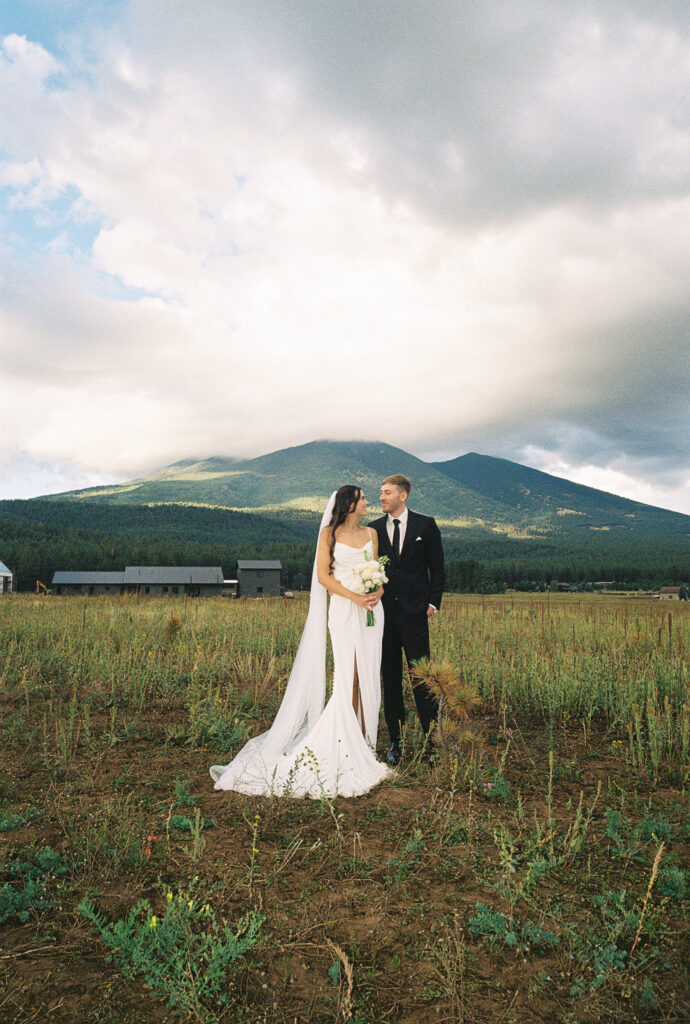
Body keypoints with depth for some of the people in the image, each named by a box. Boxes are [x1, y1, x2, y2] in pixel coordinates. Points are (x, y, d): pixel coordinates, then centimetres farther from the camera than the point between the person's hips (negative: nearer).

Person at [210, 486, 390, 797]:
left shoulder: (371, 534, 14)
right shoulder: (330, 534, 1)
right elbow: (323, 575, -3)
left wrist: (378, 592, -7)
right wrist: (354, 596, -13)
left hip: (372, 610, 4)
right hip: (344, 608, -4)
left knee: (369, 675, 3)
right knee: (348, 676, -8)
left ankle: (366, 741, 13)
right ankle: (349, 743, 2)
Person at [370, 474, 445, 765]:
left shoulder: (425, 525, 3)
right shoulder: (374, 529, 8)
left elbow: (437, 568, 6)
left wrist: (433, 603, -1)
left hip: (414, 613, -2)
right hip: (384, 613, 3)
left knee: (422, 678, -1)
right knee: (390, 679, 8)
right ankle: (396, 741, 19)